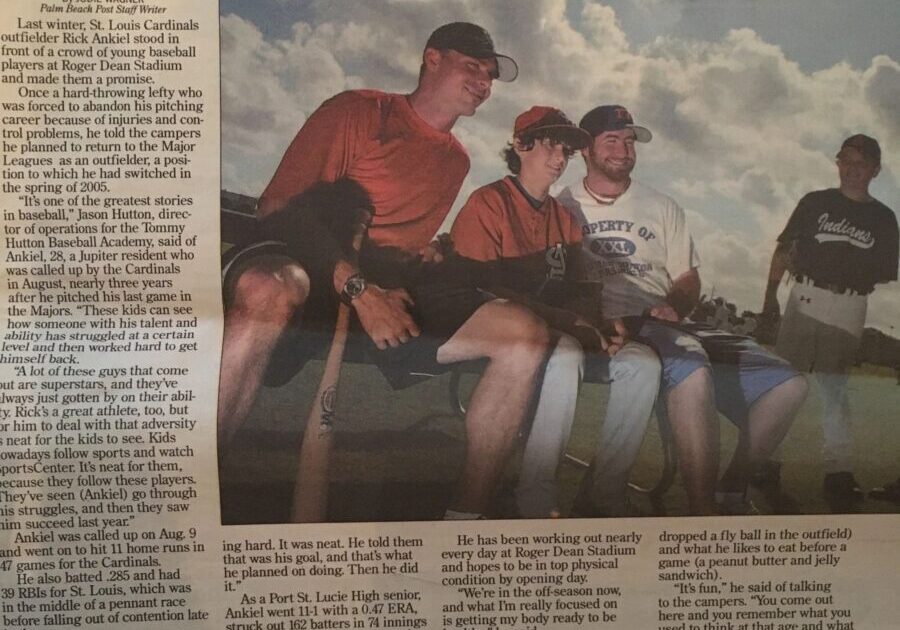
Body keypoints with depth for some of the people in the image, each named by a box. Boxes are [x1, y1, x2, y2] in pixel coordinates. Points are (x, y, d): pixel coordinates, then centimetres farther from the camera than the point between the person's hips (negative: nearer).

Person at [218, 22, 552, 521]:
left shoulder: (456, 160, 23)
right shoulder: (358, 110, 3)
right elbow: (277, 206, -8)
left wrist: (427, 251, 8)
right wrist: (357, 288, -20)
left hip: (393, 291, 6)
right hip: (306, 267, -5)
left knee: (525, 335, -12)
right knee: (270, 292, -44)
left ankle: (467, 512, -11)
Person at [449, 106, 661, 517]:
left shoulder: (563, 217, 18)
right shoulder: (488, 204, -4)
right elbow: (479, 289, -13)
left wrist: (598, 324, -7)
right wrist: (565, 320, -19)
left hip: (559, 330, 7)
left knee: (642, 361, -16)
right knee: (565, 354, -37)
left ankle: (610, 496, -11)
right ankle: (535, 500, -26)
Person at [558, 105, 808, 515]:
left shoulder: (662, 208, 23)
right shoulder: (563, 209, 11)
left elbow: (688, 280, 19)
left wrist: (673, 306, -4)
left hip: (668, 324, 6)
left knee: (787, 384, -9)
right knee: (690, 364, -39)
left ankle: (733, 490, 1)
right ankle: (703, 510, -34)